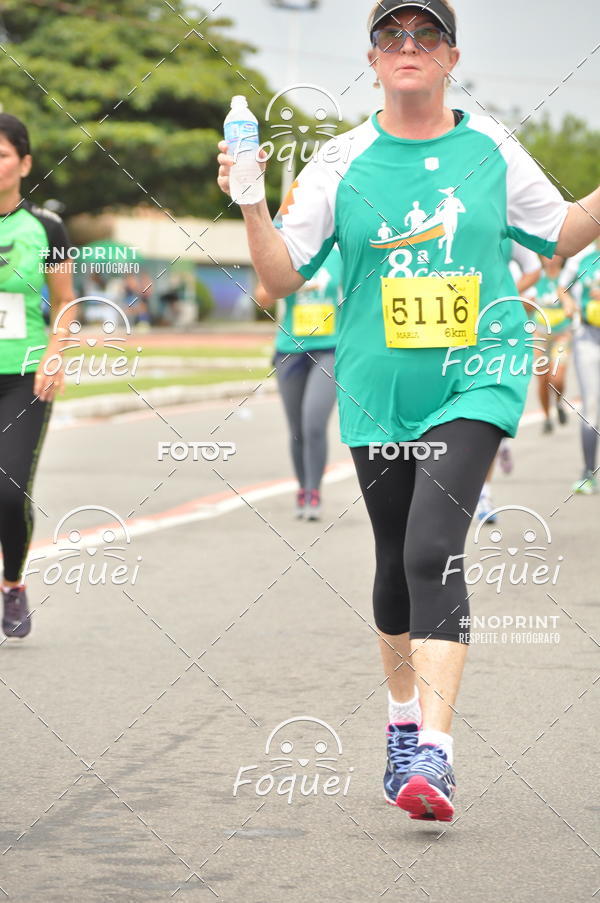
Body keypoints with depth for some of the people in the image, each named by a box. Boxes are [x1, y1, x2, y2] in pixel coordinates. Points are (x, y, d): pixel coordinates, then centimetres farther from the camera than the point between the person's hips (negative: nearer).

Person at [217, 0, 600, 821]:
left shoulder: (491, 149, 3)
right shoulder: (341, 161, 1)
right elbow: (283, 276, 0)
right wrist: (252, 208, -16)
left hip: (475, 382, -2)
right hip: (379, 391, 2)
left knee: (433, 552, -19)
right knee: (396, 566, 12)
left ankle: (434, 754, -23)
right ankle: (404, 722, 36)